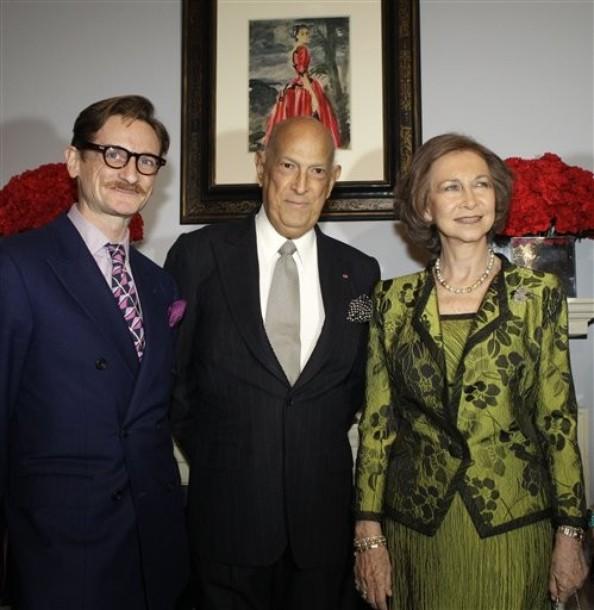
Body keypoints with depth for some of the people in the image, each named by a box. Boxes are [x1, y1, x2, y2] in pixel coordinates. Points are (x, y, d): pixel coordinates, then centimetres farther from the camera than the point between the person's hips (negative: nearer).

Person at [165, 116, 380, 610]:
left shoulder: (359, 271, 4)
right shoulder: (199, 254, -4)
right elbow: (167, 367, 1)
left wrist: (324, 439, 3)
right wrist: (203, 448, 1)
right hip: (228, 506, -2)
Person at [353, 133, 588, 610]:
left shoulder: (539, 295, -3)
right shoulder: (394, 300, -1)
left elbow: (558, 419, -1)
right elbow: (377, 422, 0)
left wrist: (569, 535, -2)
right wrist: (369, 536, -1)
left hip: (511, 528, 0)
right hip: (415, 530, 1)